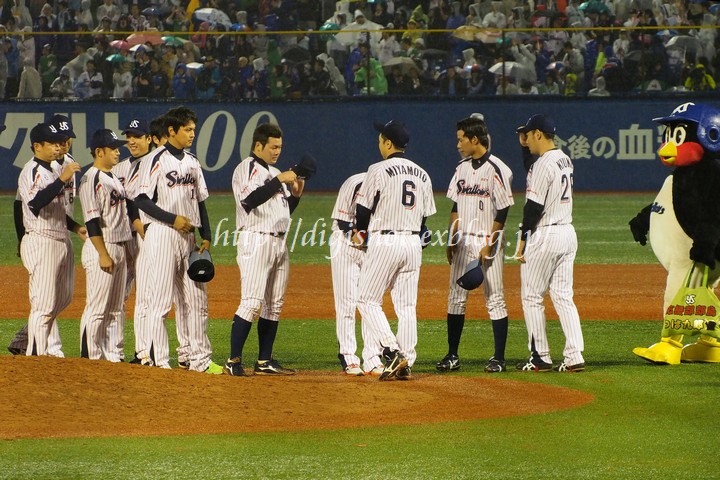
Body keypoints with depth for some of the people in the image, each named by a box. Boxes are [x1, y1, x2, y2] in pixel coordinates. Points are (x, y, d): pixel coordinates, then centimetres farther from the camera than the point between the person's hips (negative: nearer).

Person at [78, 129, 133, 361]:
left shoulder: (114, 179, 16)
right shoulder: (91, 180, -12)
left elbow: (128, 210, 20)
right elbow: (92, 221, -18)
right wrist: (103, 254, -21)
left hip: (120, 249, 9)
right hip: (101, 248, -9)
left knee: (114, 309, 12)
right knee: (97, 308, -8)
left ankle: (111, 355, 17)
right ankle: (90, 357, -5)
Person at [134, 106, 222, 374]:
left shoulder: (193, 163, 14)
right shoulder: (156, 161, -8)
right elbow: (142, 200, -12)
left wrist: (206, 237, 10)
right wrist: (173, 219, -18)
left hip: (188, 236, 7)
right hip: (162, 234, -7)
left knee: (197, 300, 8)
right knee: (160, 301, -6)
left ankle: (200, 359, 13)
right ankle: (159, 361, -3)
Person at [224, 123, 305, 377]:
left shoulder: (275, 173, 21)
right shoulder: (247, 169, -6)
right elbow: (250, 200, -23)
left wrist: (296, 194, 5)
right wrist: (279, 180, -22)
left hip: (279, 242, 9)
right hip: (256, 240, -9)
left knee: (274, 305, 9)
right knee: (252, 303, -15)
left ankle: (264, 361, 13)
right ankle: (234, 361, -15)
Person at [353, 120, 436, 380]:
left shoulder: (379, 170, -9)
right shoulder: (422, 175, 10)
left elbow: (364, 207, -5)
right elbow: (425, 216, 13)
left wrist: (361, 232, 14)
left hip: (384, 241, -6)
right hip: (413, 244, 6)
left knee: (368, 300, 1)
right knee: (407, 305, 8)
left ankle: (392, 352, -13)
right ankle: (406, 363, 6)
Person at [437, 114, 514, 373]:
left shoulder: (496, 169, -12)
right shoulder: (462, 167, 11)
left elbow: (503, 211, -13)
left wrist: (489, 245, -16)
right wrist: (452, 240, 11)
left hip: (487, 242, -7)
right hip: (464, 242, 7)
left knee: (495, 299, -4)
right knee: (456, 298, 6)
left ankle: (499, 358, 0)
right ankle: (452, 356, 11)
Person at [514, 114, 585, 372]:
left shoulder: (542, 165, -16)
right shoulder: (565, 160, 11)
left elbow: (534, 206, -17)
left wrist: (523, 238, -10)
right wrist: (525, 144, 21)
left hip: (545, 235, -8)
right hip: (568, 233, 8)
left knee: (532, 297, 2)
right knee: (563, 297, 8)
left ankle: (540, 357, 4)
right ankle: (575, 357, 1)